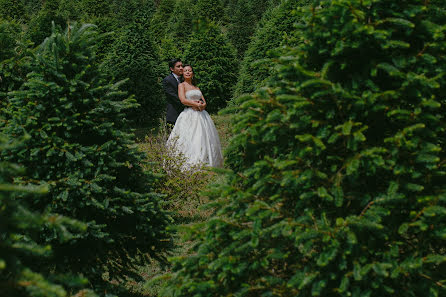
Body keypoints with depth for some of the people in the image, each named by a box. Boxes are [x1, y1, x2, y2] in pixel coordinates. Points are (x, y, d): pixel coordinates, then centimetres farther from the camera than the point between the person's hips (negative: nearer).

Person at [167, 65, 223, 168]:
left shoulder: (196, 87, 22)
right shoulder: (182, 85, 4)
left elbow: (204, 102, 16)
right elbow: (183, 100, -11)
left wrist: (202, 105, -7)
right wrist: (197, 104, -7)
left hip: (201, 115, 6)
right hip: (190, 116, -6)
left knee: (203, 139, 0)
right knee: (190, 140, -14)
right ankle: (191, 165, -17)